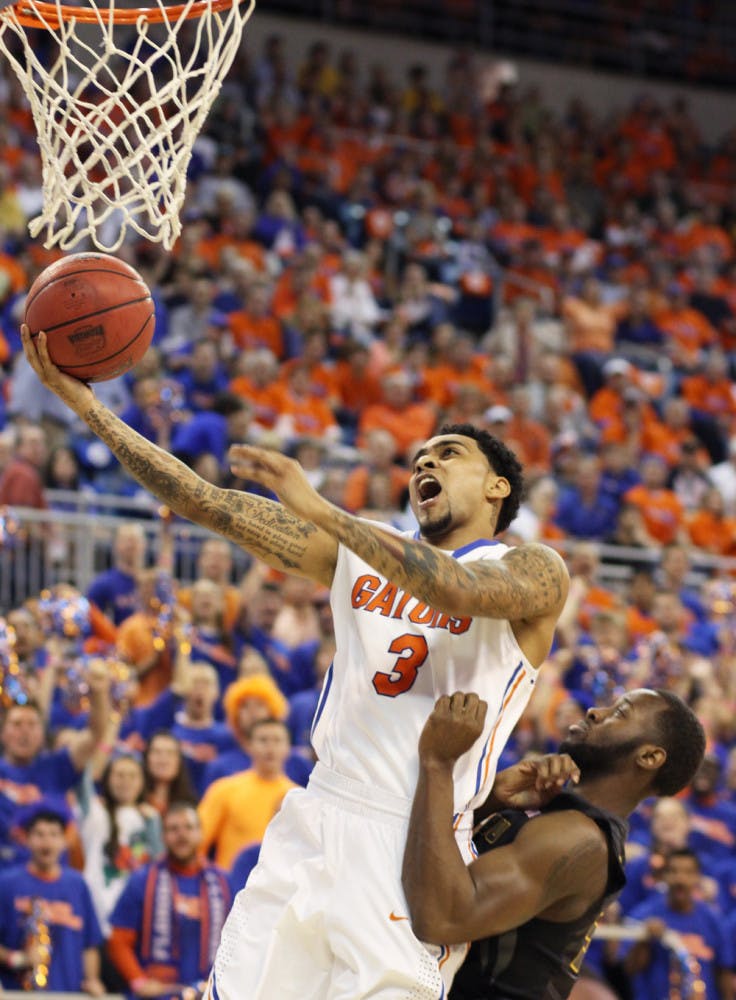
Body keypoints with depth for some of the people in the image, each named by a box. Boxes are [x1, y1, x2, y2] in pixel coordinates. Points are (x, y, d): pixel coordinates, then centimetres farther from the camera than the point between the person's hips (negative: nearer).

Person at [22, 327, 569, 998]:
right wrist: (83, 401, 4)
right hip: (314, 825, 5)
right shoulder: (357, 553, 17)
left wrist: (318, 508, -29)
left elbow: (456, 589, -22)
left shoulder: (533, 572, 2)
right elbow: (207, 503, 12)